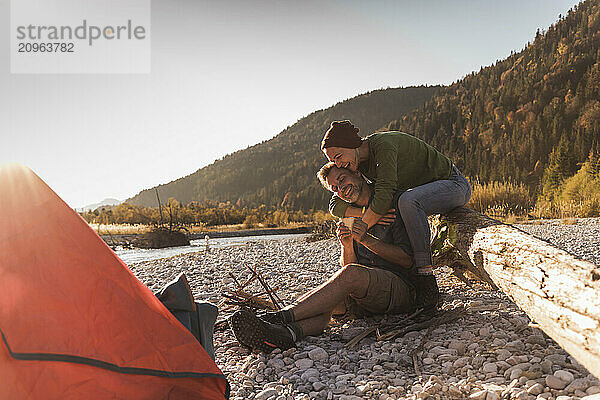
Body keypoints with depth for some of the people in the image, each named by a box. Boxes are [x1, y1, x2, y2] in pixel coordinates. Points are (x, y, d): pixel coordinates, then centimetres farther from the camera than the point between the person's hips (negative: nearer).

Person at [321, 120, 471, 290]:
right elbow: (335, 205, -6)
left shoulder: (383, 144, -28)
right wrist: (366, 214, -25)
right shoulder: (357, 164, -4)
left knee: (407, 201, -36)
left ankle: (425, 272, -28)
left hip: (454, 184, -8)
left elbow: (384, 195, -34)